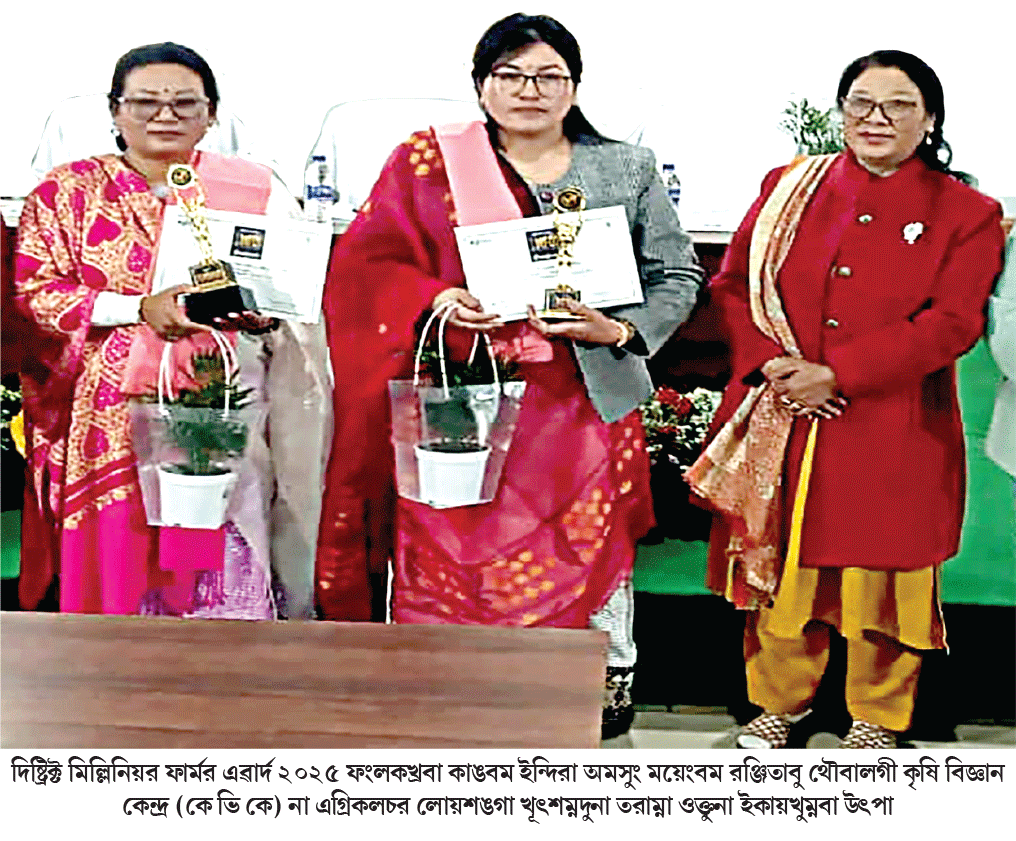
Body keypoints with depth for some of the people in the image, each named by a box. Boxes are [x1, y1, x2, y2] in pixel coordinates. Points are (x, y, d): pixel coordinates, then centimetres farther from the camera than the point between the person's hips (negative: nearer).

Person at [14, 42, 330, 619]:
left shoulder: (256, 191, 9)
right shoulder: (67, 192, 8)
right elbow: (32, 291, -1)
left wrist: (263, 315, -16)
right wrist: (138, 308, -14)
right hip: (107, 422, 1)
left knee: (222, 580, -4)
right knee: (112, 566, 2)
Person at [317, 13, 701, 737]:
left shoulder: (627, 170, 10)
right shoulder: (427, 161, 7)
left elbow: (678, 274, 11)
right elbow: (367, 266, 5)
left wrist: (621, 330, -6)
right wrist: (435, 298, -13)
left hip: (582, 402, 1)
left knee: (591, 548, 4)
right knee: (455, 551, -1)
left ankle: (612, 681, 23)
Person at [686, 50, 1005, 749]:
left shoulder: (966, 214, -1)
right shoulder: (789, 189, 7)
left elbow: (952, 323, -10)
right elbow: (733, 284, 8)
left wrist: (836, 375, -17)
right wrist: (769, 362, -11)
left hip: (893, 436, -2)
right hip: (782, 426, 2)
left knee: (881, 572, 6)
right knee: (780, 560, 11)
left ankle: (876, 717, 28)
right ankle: (781, 698, 33)